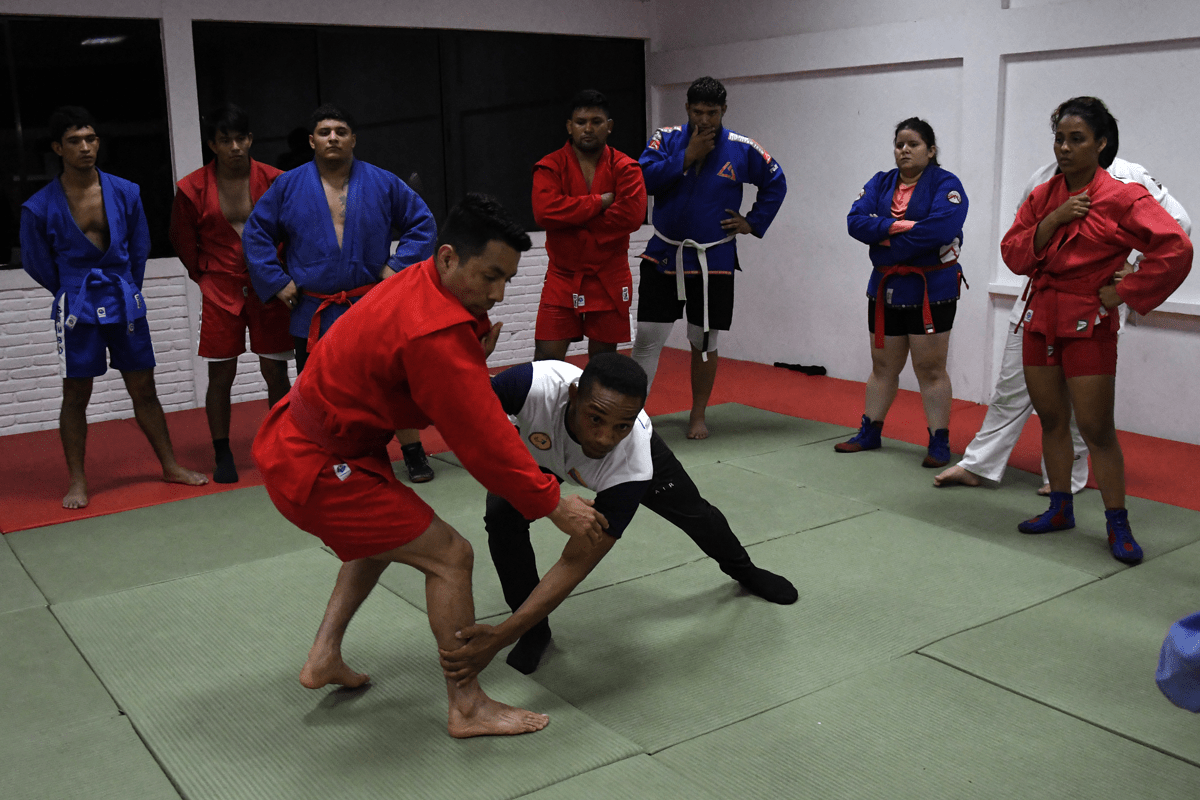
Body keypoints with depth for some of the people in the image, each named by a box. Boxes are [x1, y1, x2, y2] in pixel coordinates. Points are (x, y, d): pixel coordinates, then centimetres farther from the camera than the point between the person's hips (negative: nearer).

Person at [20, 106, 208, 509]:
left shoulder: (125, 193, -2)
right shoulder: (40, 207, -9)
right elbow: (36, 263, 5)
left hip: (124, 303, 2)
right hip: (77, 309, -2)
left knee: (143, 388, 9)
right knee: (75, 395, 2)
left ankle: (169, 465, 19)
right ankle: (77, 481, 12)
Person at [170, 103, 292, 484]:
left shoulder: (274, 180, -4)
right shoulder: (192, 188, -2)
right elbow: (182, 240, 11)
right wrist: (206, 276, 11)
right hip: (221, 292, 0)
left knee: (275, 371, 3)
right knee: (220, 374, 2)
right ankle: (222, 455, 13)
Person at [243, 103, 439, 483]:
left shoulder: (382, 183, 2)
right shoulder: (288, 186, 3)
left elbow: (422, 223, 8)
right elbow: (255, 234, 9)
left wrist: (398, 266, -3)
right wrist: (277, 281, 0)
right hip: (313, 312, 1)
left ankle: (413, 453, 17)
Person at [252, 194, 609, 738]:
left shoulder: (420, 286, 3)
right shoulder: (434, 333, -27)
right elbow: (482, 439, -24)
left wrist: (474, 355, -9)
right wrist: (553, 504, -16)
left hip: (292, 443, 10)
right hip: (315, 468, -10)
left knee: (384, 536, 30)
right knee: (449, 556, -6)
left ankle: (324, 657, 32)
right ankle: (468, 708, 5)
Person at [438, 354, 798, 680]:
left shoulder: (633, 465, -46)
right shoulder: (535, 385, -49)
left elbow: (576, 563, -44)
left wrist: (500, 638, -49)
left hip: (639, 453, 0)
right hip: (542, 448, 1)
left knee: (694, 515, 16)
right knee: (503, 515, -25)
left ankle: (743, 570, 54)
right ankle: (534, 630, 0)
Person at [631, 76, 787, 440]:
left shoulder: (742, 149, -1)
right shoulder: (666, 139, 0)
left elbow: (775, 182, 13)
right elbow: (646, 177, -15)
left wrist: (753, 222, 6)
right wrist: (687, 157, -17)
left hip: (713, 262, 0)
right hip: (663, 256, 0)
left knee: (704, 342, 8)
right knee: (647, 337, -2)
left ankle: (698, 415, 23)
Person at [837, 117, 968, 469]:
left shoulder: (945, 184, -7)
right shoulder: (880, 184, 9)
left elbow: (940, 228, -24)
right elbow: (856, 221, -6)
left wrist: (886, 241, -17)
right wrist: (901, 225, -20)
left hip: (931, 290, -5)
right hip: (885, 288, 5)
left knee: (930, 369, -1)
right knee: (883, 365, 14)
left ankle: (939, 443, 7)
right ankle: (870, 433, 26)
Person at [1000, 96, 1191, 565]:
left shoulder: (1123, 197, -12)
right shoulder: (1042, 196, 6)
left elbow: (1175, 249, -20)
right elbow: (1013, 254, 1)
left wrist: (1123, 294, -16)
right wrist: (1051, 222, -13)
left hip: (1089, 324, -6)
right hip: (1040, 319, 6)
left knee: (1096, 428, -2)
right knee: (1050, 420, 14)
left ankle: (1117, 525, 11)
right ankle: (1060, 509, 29)